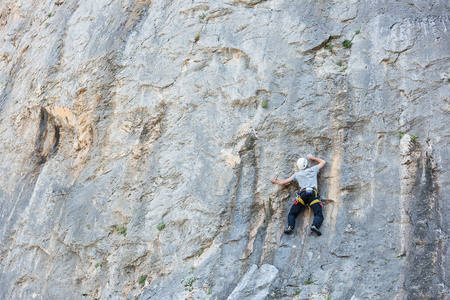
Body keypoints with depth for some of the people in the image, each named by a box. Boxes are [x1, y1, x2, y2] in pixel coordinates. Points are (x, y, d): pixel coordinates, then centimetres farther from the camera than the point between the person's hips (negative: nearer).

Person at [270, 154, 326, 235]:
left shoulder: (297, 174, 23)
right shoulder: (313, 169, 23)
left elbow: (283, 182, 27)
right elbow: (323, 162, 40)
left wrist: (276, 181, 46)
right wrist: (313, 158, 50)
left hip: (303, 193, 0)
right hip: (313, 193, 0)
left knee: (292, 213, 7)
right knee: (319, 214, -6)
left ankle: (290, 226, -20)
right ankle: (315, 226, -37)